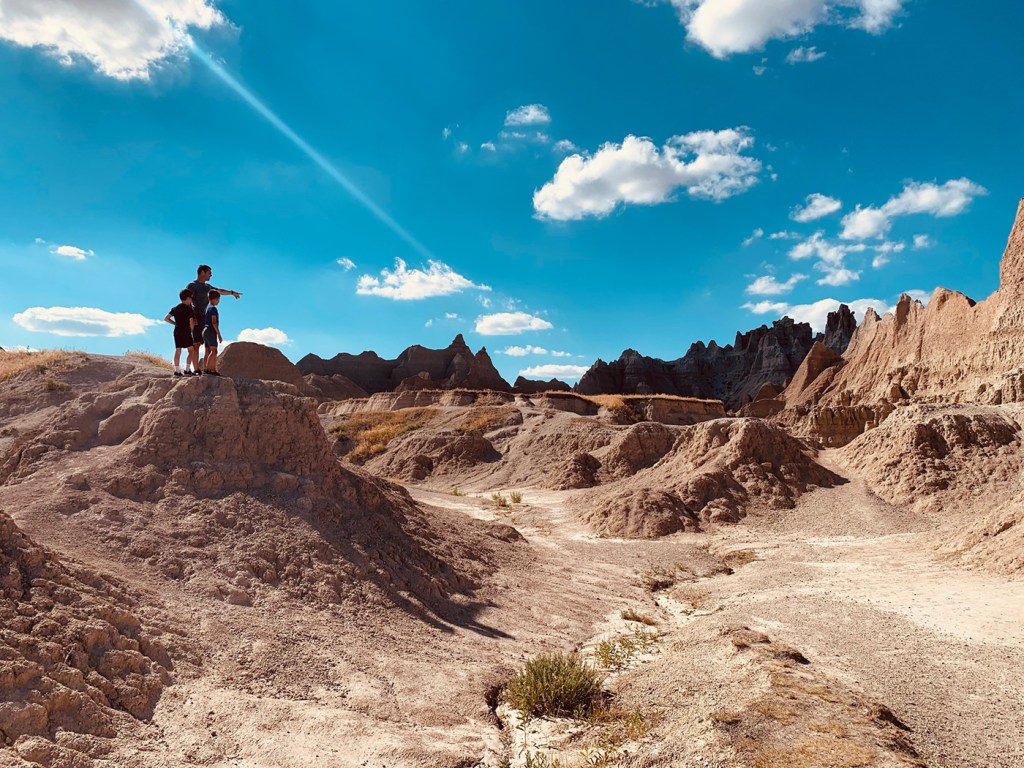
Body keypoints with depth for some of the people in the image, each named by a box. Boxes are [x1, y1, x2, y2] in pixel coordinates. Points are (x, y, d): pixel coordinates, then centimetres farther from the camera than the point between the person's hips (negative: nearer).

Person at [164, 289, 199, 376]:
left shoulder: (175, 308, 12)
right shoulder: (189, 309, -7)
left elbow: (166, 318, 13)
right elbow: (191, 322, -13)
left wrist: (175, 323, 17)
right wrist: (191, 330, 4)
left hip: (177, 331, 6)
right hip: (185, 332, -6)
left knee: (178, 351, 6)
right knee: (191, 350, 1)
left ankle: (177, 371, 4)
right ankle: (187, 370, -5)